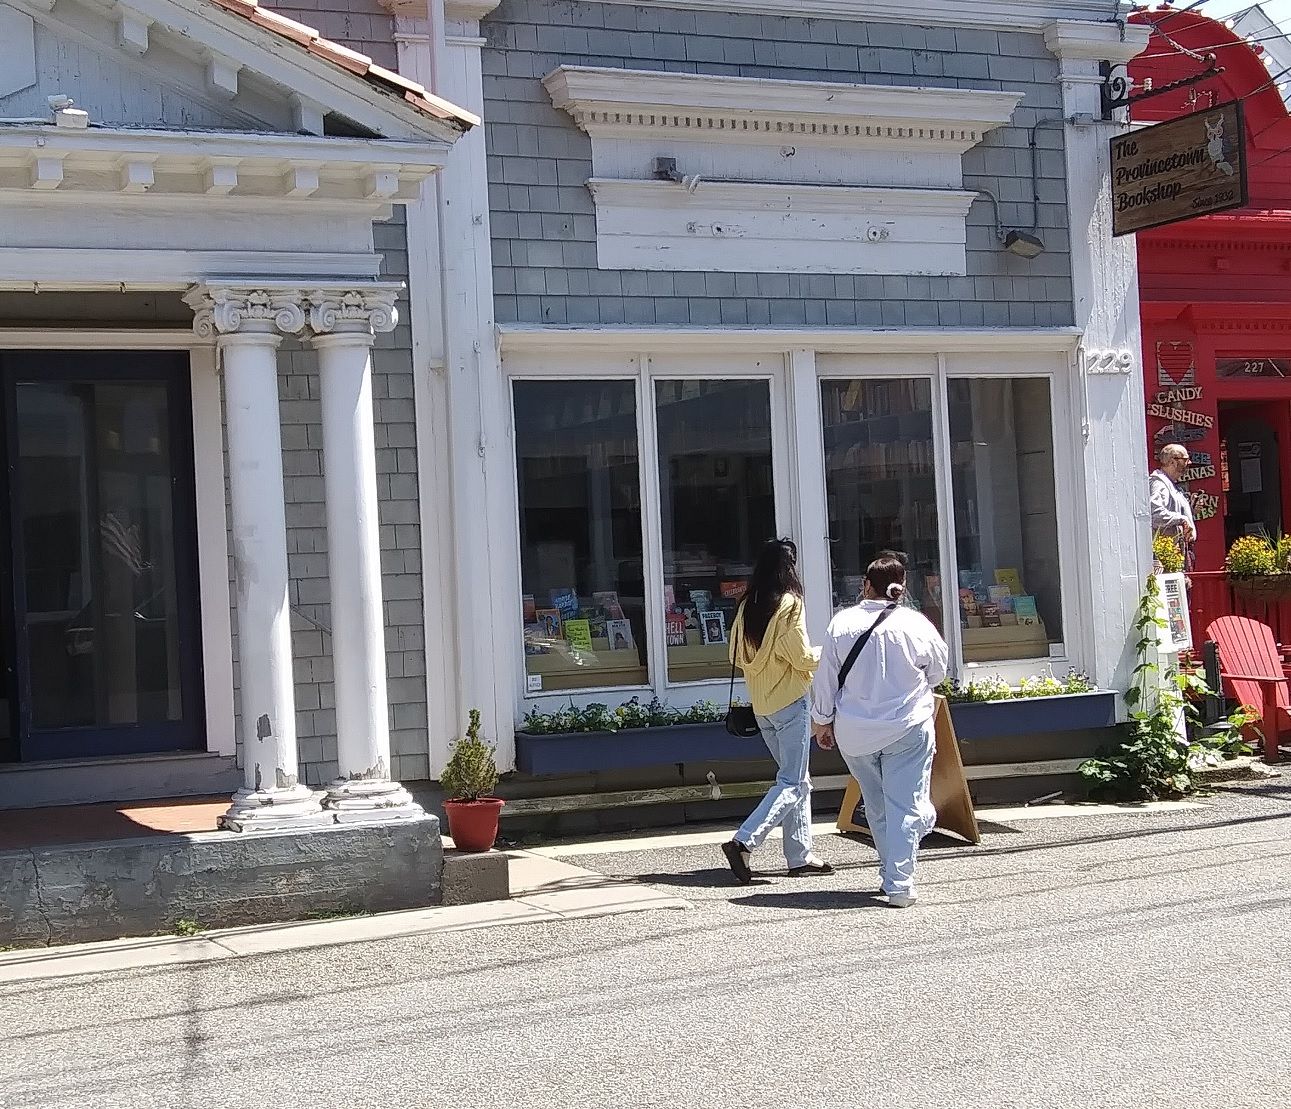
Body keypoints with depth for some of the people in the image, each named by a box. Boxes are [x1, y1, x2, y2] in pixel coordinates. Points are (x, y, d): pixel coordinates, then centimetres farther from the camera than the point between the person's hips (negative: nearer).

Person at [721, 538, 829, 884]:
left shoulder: (748, 606, 6)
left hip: (761, 706, 7)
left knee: (798, 779, 15)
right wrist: (824, 653, 5)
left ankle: (800, 856, 15)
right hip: (790, 702, -7)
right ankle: (744, 843, -17)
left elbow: (737, 655, 11)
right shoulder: (789, 603, -12)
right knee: (792, 783, -5)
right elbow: (802, 657, -14)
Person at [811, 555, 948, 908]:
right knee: (905, 806, 1)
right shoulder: (917, 625, -9)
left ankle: (890, 875, 27)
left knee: (876, 806, 18)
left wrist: (822, 721, 13)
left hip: (854, 733, 2)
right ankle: (899, 884, -7)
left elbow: (825, 679, 0)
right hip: (907, 730, -2)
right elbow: (937, 673, 8)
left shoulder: (841, 623, -6)